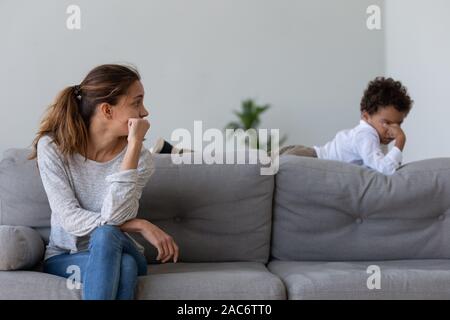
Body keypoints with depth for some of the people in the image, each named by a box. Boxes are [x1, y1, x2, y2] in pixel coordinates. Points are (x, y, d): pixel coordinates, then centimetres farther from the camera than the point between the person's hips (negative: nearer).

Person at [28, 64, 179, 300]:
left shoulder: (139, 157, -11)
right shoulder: (52, 147, -12)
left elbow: (113, 216, -25)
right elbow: (70, 220, -18)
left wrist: (134, 146, -27)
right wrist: (140, 225, -25)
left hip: (118, 254, 1)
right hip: (64, 258, -1)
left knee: (106, 235, -33)